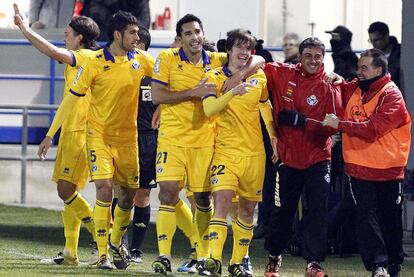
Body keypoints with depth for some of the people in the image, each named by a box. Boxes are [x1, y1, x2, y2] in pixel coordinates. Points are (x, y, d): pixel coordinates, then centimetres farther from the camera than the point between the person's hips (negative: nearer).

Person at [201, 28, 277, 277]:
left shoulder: (259, 77, 8)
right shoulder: (214, 77, -3)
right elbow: (208, 109, -18)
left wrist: (274, 138, 20)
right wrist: (232, 93, -31)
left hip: (255, 152, 4)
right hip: (226, 151, -4)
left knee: (248, 208, 8)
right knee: (223, 202, -19)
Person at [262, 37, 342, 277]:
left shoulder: (328, 86, -7)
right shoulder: (282, 74, -2)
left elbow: (333, 125, -12)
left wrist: (301, 121, -21)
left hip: (318, 158, -2)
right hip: (288, 156, 2)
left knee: (318, 210, -10)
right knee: (282, 211, 11)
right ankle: (274, 257, 30)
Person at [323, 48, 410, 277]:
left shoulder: (391, 95, -12)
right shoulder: (353, 89, 7)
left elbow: (373, 129, -22)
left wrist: (340, 124, -21)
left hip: (387, 169, -4)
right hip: (359, 166, 4)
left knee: (390, 219, 8)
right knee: (366, 215, -7)